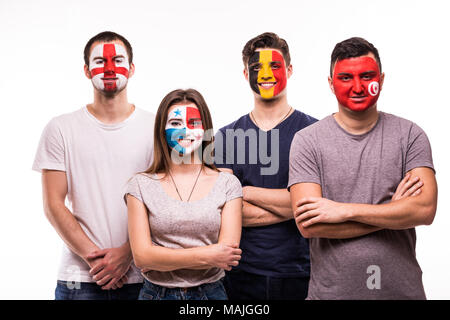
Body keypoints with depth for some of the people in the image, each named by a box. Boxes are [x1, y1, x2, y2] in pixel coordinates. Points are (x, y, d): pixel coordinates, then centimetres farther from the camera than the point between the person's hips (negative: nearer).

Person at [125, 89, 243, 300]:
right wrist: (206, 256, -16)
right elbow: (141, 255, -10)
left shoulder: (228, 184, -2)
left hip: (210, 291, 1)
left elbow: (227, 252, -11)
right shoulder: (141, 185, -3)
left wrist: (162, 259, -13)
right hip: (157, 292, 0)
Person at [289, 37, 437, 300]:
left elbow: (425, 209, -13)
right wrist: (393, 210, -12)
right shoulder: (308, 141, -6)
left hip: (402, 288, 1)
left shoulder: (409, 135, -1)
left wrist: (344, 210, -18)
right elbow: (308, 225, -15)